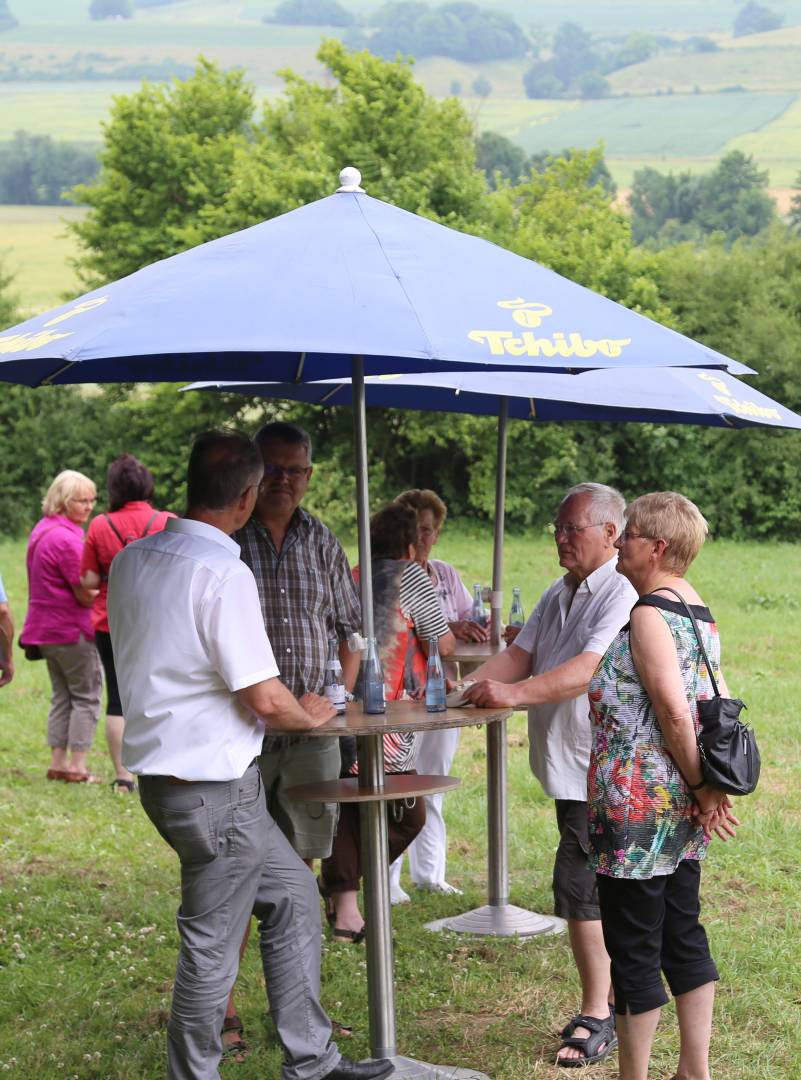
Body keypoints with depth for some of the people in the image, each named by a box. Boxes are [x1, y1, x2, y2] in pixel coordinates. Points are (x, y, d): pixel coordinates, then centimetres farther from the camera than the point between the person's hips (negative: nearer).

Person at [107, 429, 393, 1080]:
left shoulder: (131, 560, 5)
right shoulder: (224, 575, -21)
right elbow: (265, 699, -21)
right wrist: (309, 714, 1)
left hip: (162, 773, 9)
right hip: (214, 785, -9)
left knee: (292, 893, 19)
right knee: (212, 947, 3)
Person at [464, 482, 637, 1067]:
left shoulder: (623, 597, -14)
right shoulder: (559, 595, 17)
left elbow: (588, 669, -25)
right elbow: (519, 655, 12)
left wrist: (514, 692, -33)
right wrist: (468, 686, -5)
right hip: (570, 766, 9)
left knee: (580, 888, -8)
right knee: (597, 890, 14)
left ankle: (596, 1016, 0)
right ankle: (614, 1004, 24)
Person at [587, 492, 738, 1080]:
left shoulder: (649, 613, -17)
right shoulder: (698, 609, 11)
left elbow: (674, 712, -23)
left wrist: (700, 786, -13)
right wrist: (707, 786, 9)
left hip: (638, 805, -9)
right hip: (681, 807, 9)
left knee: (633, 950, 0)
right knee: (683, 936, 15)